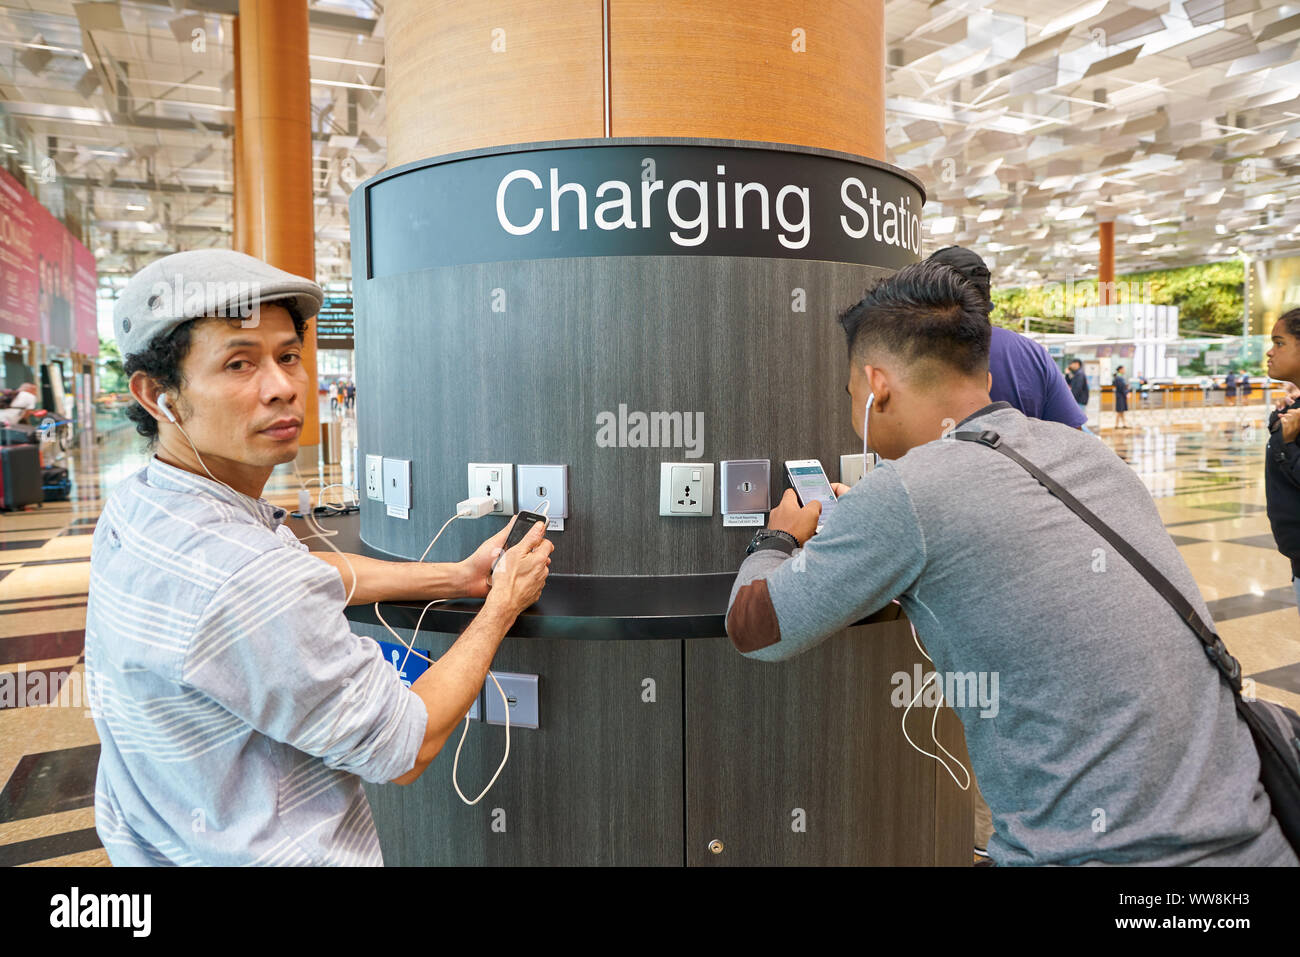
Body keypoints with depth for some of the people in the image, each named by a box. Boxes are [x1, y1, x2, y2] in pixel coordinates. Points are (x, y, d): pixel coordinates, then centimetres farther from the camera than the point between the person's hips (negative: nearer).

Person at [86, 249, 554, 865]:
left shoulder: (134, 503, -4)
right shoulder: (243, 580, -33)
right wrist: (503, 605, -12)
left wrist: (459, 575, 5)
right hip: (264, 853, -7)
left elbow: (310, 574, 7)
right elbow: (404, 752, -23)